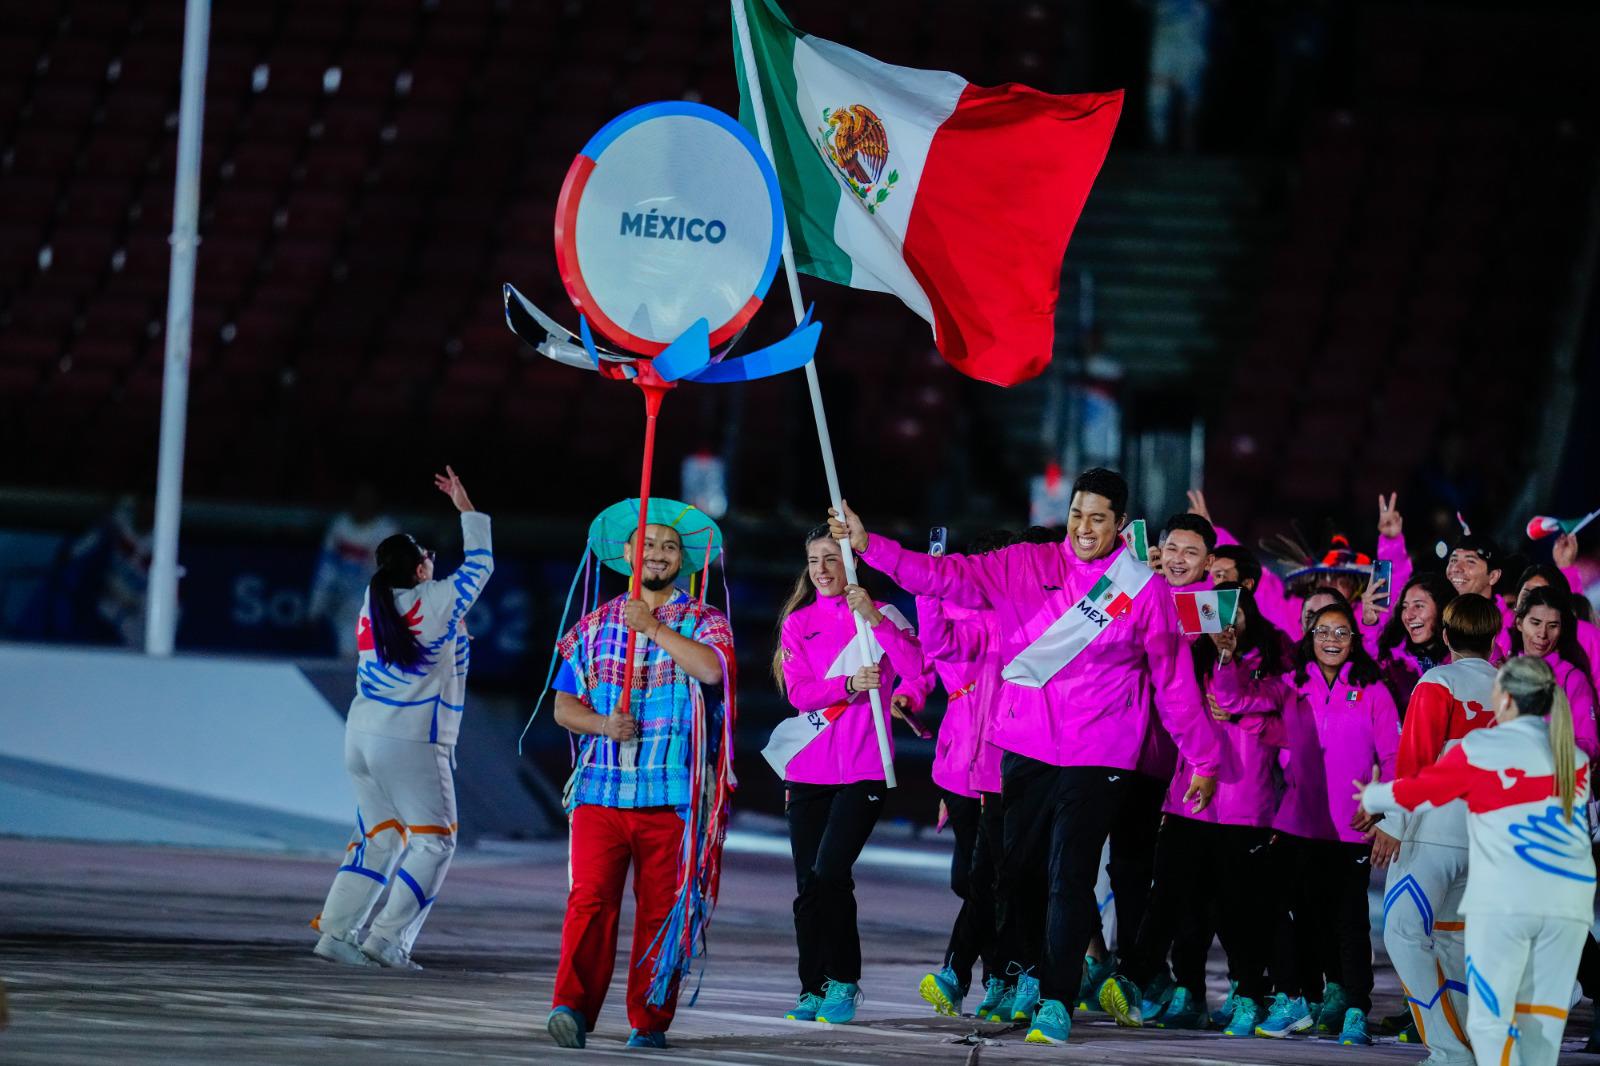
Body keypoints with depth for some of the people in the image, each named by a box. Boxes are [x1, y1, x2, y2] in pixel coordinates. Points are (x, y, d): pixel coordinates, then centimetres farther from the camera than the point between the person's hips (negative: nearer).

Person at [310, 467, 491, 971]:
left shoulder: (373, 604, 6)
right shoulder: (435, 603, -8)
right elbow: (480, 564, 6)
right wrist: (467, 508, 17)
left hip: (362, 736, 7)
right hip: (412, 743, -7)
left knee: (379, 837, 16)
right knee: (433, 841, 1)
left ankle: (335, 930, 9)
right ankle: (387, 937, -8)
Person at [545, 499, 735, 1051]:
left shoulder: (703, 622, 7)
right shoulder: (596, 626, 14)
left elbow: (712, 669, -15)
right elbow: (564, 704, 13)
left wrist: (654, 627, -14)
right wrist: (603, 725, -7)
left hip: (670, 795, -1)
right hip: (600, 790, 1)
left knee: (661, 910, 1)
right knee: (590, 900, -13)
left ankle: (650, 1020, 8)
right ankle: (572, 1008, -20)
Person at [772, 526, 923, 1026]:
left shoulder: (882, 614, 4)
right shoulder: (798, 623, 11)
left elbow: (917, 670, -10)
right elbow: (798, 692, -1)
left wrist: (875, 620, -18)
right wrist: (849, 685, -17)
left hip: (863, 769, -3)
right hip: (808, 771, 3)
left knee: (829, 873, -15)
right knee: (808, 884, 3)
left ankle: (843, 981, -4)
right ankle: (812, 987, 12)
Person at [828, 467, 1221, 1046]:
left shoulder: (1144, 591, -2)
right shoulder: (1025, 567, 3)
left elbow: (1175, 681, 3)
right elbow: (948, 576, -4)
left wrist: (1203, 760, 5)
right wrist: (868, 544, -15)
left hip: (1098, 759, -3)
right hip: (1026, 751, 3)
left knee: (1070, 877, -7)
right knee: (1019, 869, 8)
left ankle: (1056, 1001, -2)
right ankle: (1035, 971, 29)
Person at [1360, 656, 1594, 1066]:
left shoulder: (1481, 749, 1)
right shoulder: (1574, 756, 14)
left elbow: (1420, 791, 11)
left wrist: (1373, 798, 32)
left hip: (1504, 899, -4)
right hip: (1570, 902, 4)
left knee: (1490, 1021, -3)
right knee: (1542, 1021, 6)